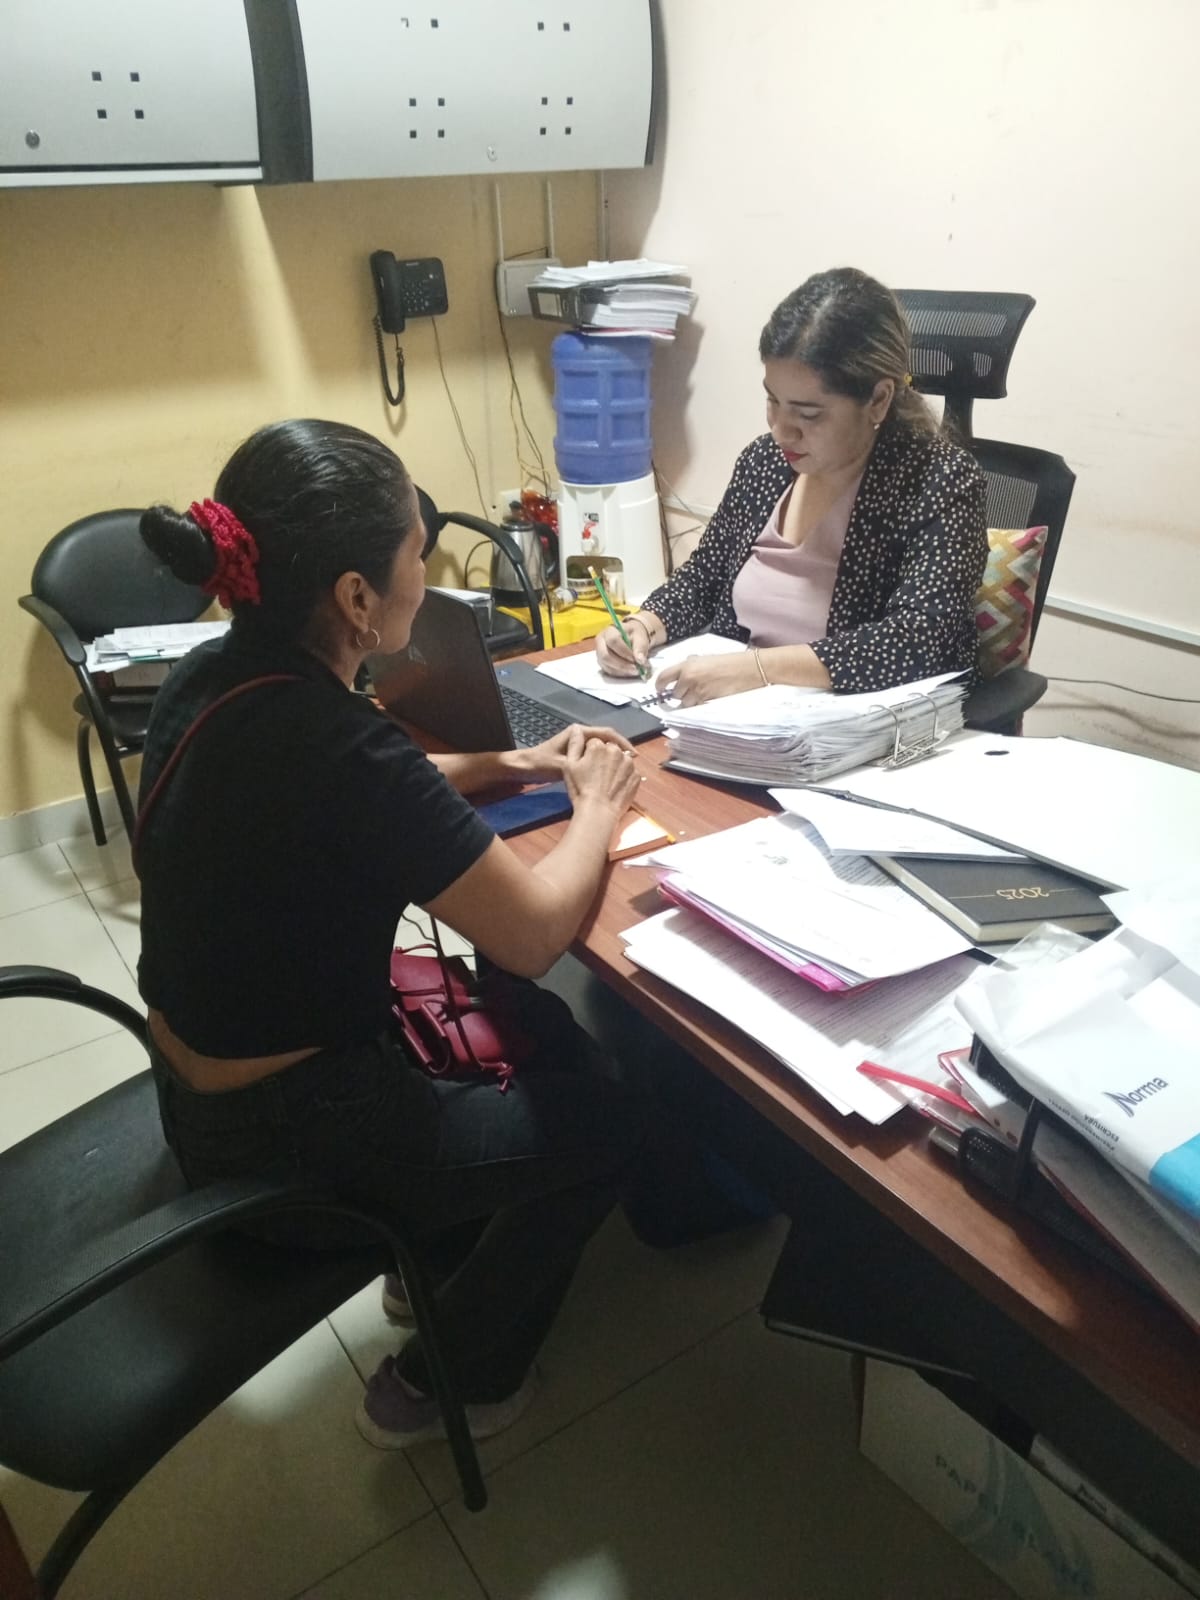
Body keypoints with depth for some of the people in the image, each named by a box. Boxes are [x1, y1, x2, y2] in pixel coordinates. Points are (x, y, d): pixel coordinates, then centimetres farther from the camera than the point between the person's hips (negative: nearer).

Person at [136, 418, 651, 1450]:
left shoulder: (213, 678, -7)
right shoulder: (338, 746, -34)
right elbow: (532, 934, -25)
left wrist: (506, 765, 2)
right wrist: (598, 809, -7)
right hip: (280, 1142, -8)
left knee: (542, 1031, 20)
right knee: (608, 1121, 8)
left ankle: (438, 1257, 40)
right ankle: (447, 1383, 26)